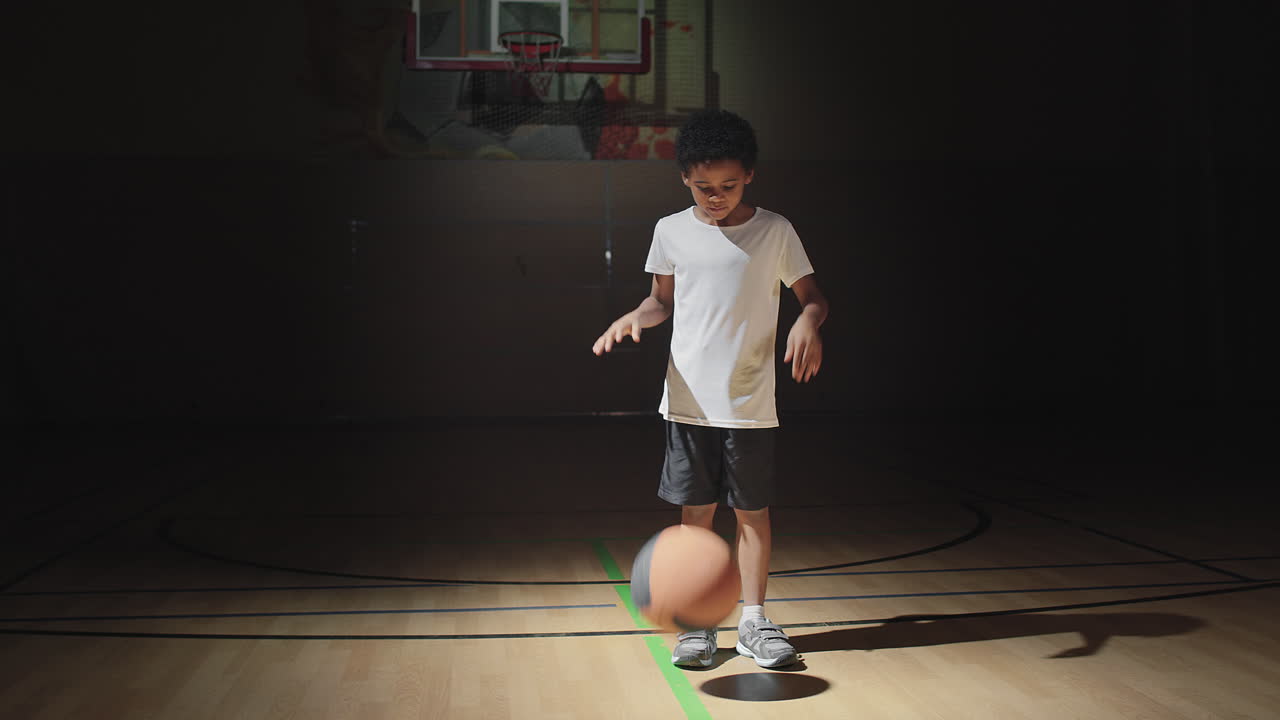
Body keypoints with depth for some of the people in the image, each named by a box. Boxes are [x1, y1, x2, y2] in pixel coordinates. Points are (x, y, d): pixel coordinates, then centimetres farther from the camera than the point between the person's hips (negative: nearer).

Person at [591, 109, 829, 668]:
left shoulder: (775, 231, -1)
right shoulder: (671, 231, 3)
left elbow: (811, 295, 5)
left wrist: (808, 321, -17)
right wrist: (633, 318, -6)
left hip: (751, 404, -1)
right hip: (690, 402, 1)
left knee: (752, 511, 5)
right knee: (695, 510, 5)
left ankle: (753, 619, 17)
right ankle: (696, 621, 16)